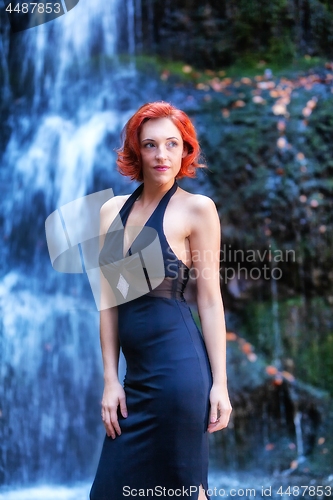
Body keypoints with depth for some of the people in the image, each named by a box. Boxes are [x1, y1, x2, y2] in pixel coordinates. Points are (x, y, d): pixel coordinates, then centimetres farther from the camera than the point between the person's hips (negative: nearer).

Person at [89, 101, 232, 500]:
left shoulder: (197, 209, -3)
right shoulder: (112, 211, 11)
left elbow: (210, 300, -5)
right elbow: (109, 301, 11)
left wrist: (219, 384, -8)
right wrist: (110, 379, 6)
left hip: (178, 365, -5)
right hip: (136, 371, 6)